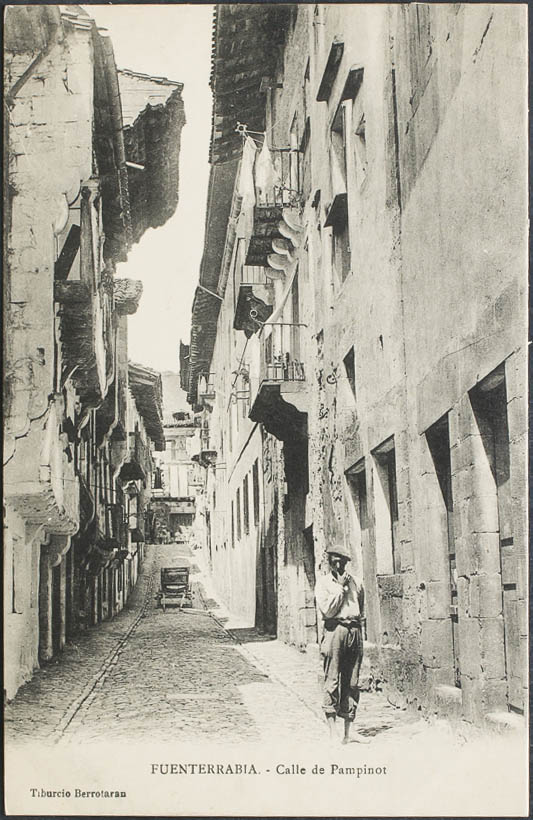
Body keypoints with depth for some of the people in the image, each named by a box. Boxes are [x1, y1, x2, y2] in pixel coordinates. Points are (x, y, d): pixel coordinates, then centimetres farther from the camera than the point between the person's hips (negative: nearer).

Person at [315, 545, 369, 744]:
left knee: (352, 683, 5)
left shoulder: (356, 582, 14)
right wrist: (340, 586, -9)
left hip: (354, 631, 4)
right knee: (332, 682, -7)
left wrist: (358, 628, 14)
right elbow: (327, 610, -11)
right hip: (335, 630, -4)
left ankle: (348, 732, 10)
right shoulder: (323, 582, 1)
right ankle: (332, 733, -4)